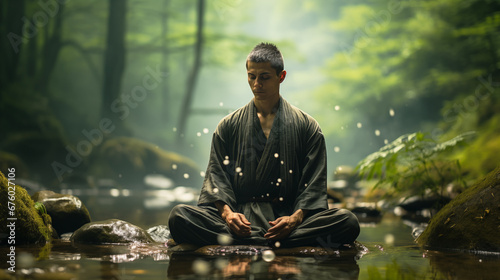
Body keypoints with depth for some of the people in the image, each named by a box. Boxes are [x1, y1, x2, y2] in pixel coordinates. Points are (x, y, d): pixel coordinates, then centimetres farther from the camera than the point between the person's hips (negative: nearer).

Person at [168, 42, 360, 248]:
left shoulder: (307, 127, 12)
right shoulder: (228, 126, 16)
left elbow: (314, 182, 6)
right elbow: (217, 173, 8)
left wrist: (296, 217, -14)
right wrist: (226, 212, -13)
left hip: (286, 217, 0)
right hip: (240, 217, 0)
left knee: (348, 222, -28)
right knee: (178, 216, -28)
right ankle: (273, 243, -31)